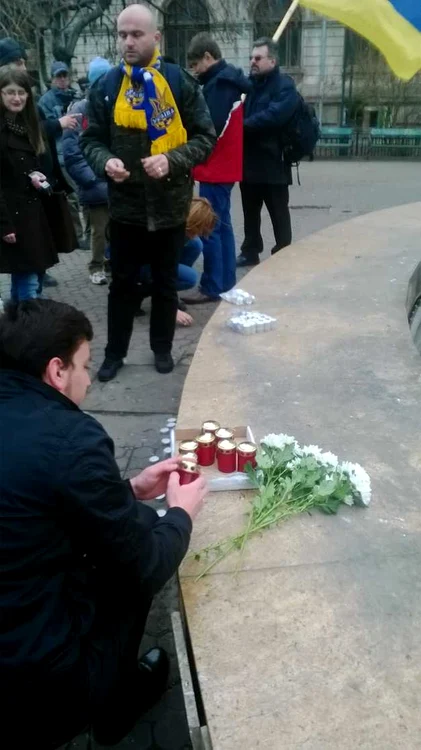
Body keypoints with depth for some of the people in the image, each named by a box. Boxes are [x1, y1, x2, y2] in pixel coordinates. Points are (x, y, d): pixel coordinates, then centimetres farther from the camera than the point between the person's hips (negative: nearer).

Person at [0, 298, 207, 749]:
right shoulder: (70, 437, -22)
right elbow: (144, 568, -13)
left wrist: (129, 490, 14)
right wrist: (181, 515, 6)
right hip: (36, 677, -7)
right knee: (133, 559, 11)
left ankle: (109, 686, 35)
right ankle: (112, 701, 31)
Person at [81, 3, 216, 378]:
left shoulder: (181, 82, -5)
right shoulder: (107, 85, 0)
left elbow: (205, 137, -3)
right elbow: (92, 139, 5)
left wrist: (172, 160, -19)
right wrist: (105, 161, -17)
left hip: (169, 203, -1)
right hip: (125, 203, 1)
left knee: (165, 283, 14)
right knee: (122, 283, 12)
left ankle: (162, 348, 32)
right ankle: (115, 352, 27)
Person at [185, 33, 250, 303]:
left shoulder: (221, 82, -15)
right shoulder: (229, 79, 15)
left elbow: (212, 128, -21)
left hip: (216, 168, -10)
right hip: (225, 166, 10)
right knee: (223, 225, 13)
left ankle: (212, 287, -2)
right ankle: (226, 282, 19)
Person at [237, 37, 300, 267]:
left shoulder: (285, 86, -8)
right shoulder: (249, 82, 13)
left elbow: (274, 115, -22)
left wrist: (243, 126, -20)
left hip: (271, 163, -6)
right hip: (249, 160, 6)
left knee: (278, 212, 3)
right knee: (250, 211, 15)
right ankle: (250, 251, 27)